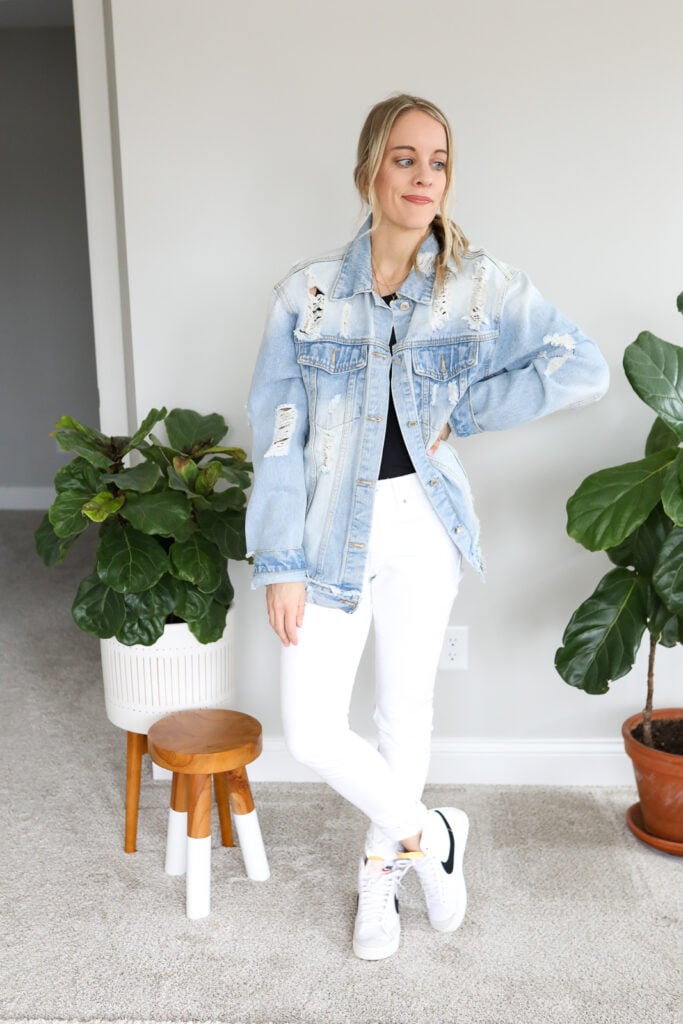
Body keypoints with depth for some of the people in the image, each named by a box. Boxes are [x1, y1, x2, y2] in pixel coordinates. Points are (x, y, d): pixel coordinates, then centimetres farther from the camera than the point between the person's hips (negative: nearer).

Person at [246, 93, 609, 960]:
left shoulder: (481, 286, -4)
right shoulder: (306, 292, -5)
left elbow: (582, 368, -6)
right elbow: (276, 434, -6)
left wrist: (461, 412, -10)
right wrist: (279, 564, -9)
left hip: (424, 524, 1)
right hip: (333, 530, 0)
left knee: (406, 710, 12)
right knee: (310, 732, -3)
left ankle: (380, 872, 36)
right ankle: (428, 834, 24)